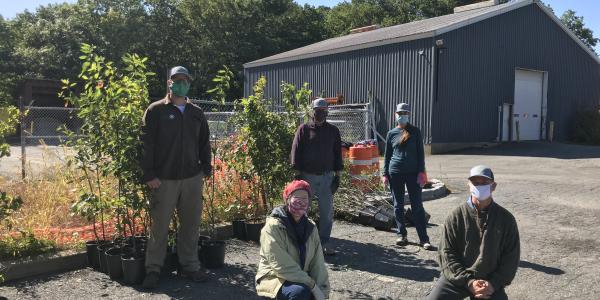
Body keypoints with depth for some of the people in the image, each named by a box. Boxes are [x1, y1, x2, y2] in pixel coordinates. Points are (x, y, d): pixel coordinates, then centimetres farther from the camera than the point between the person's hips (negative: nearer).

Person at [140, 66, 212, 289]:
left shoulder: (196, 113, 12)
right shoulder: (156, 111, -1)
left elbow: (204, 143, 17)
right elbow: (147, 144, -6)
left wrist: (206, 168, 9)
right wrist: (149, 175, -11)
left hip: (192, 178, 4)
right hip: (164, 179, -4)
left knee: (190, 225, 10)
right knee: (159, 226, 2)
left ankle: (190, 266, 22)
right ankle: (153, 269, 16)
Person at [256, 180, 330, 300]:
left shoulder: (310, 227, 1)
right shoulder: (273, 226, -19)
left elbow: (318, 263, -1)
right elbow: (282, 266, -24)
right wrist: (312, 285, -24)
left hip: (301, 279, 6)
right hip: (274, 279, -5)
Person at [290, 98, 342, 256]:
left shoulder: (333, 131, 9)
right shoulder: (304, 129, 1)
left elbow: (337, 154, 9)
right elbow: (296, 152, -2)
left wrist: (337, 175, 4)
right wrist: (298, 175, -7)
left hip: (327, 177, 2)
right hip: (307, 176, -2)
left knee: (327, 212, 6)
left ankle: (324, 243, 17)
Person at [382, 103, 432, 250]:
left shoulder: (415, 132, 2)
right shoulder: (391, 133, 7)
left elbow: (420, 153, 2)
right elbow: (387, 155, 10)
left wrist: (421, 172, -6)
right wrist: (385, 174, 6)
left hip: (413, 173, -2)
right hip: (395, 173, 2)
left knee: (417, 206, -2)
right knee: (398, 206, 8)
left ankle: (424, 239, 2)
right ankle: (402, 235, 21)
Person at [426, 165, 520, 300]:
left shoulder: (506, 218, -1)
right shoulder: (456, 216, -5)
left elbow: (511, 257, 1)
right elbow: (447, 253, -5)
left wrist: (494, 283, -12)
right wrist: (467, 281, -15)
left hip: (490, 281, 1)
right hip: (457, 277, 0)